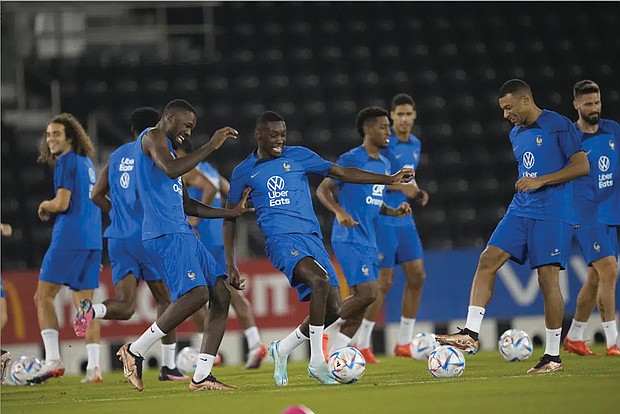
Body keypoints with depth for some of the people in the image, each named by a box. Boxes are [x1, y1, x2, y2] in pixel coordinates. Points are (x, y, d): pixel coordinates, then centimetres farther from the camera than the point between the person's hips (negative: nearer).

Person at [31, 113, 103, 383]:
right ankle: (93, 367, -2)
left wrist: (44, 205, 5)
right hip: (92, 240, 8)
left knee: (43, 296, -1)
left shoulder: (66, 162, -7)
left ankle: (53, 359, -11)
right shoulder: (87, 163, 19)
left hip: (69, 239, -8)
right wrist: (52, 209, 19)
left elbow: (61, 204, -14)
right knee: (84, 302, 7)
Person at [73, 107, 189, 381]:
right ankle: (168, 366, 6)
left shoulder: (116, 156, 15)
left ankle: (92, 310, -30)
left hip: (118, 238, 5)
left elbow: (97, 196, 15)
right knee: (165, 299, 9)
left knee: (124, 307, 2)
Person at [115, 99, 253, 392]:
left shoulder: (165, 145, 29)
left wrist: (231, 212, 28)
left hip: (182, 234, 10)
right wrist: (211, 146, -16)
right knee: (196, 293, -24)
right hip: (164, 234, -10)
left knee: (221, 295, 1)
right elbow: (171, 170, -23)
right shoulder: (153, 137, -1)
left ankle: (201, 376, -1)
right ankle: (135, 352, -11)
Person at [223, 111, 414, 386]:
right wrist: (230, 263, 10)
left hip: (312, 238, 4)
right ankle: (316, 362, -24)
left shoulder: (298, 156, 10)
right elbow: (229, 217, 16)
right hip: (281, 240, -4)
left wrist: (390, 179, 5)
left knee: (332, 309, -6)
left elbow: (342, 173, 12)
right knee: (320, 280, -32)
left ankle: (282, 349, 19)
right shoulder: (244, 172, 8)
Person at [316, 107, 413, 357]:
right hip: (349, 240, -8)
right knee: (367, 293, -19)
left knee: (361, 301, 3)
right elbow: (323, 190, -7)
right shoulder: (351, 159, -8)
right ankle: (329, 326, 0)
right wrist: (340, 212, -23)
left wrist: (394, 212, 7)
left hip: (369, 242, 8)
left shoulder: (384, 164, 16)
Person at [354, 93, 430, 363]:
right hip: (382, 220, -7)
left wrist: (417, 193, 5)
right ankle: (362, 344, 3)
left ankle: (404, 343, 10)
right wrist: (400, 186, -23)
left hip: (405, 219, 7)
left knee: (417, 276, 1)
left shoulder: (415, 145, 12)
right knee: (384, 282, -8)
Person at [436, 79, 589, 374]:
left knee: (548, 277, -8)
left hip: (552, 214, -7)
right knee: (487, 260, -8)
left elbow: (582, 166, -12)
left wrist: (540, 181, -17)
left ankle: (553, 356, 0)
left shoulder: (559, 126, -7)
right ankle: (470, 334, -10)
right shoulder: (516, 135, 17)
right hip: (520, 211, 7)